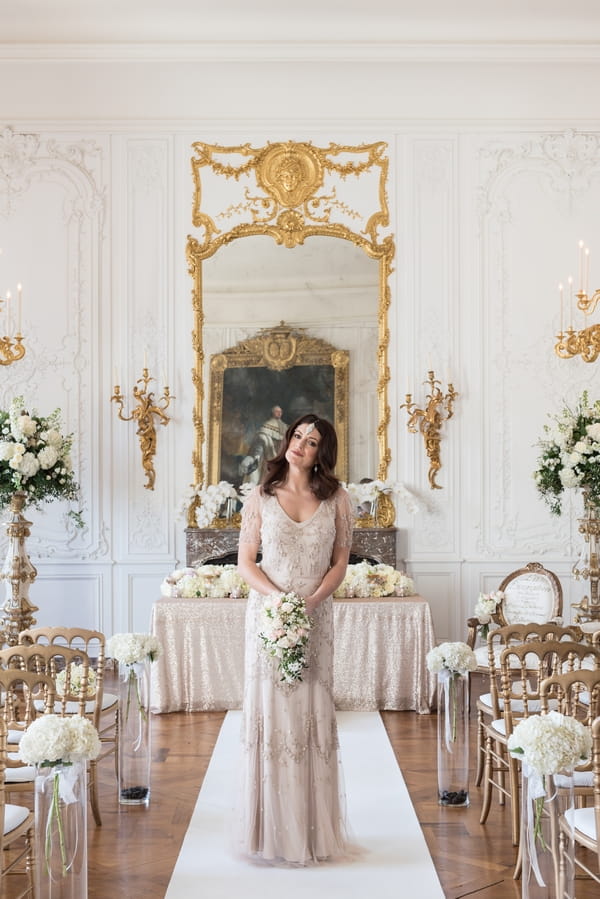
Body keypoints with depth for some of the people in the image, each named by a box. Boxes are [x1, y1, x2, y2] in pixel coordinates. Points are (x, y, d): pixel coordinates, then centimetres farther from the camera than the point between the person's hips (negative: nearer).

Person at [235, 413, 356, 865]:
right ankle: (272, 829, 10)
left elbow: (340, 562, 4)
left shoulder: (336, 499, 4)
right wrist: (280, 598, -14)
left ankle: (314, 828, 12)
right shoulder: (261, 497, 2)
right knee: (269, 712, 1)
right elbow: (245, 562, 0)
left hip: (316, 617, 1)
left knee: (313, 714, 3)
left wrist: (312, 600, -12)